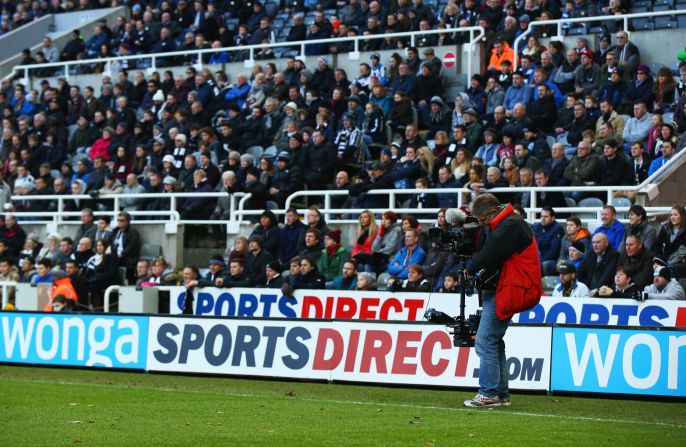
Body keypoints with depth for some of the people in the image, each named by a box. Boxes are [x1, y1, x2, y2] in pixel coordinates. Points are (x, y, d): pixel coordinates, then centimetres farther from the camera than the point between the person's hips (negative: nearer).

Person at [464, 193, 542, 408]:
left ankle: (489, 393, -12)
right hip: (498, 290, 11)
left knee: (485, 341, -13)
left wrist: (470, 268, -5)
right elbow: (481, 249, 14)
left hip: (507, 291, -11)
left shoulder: (510, 226, -15)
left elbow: (490, 254, -20)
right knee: (494, 342, 13)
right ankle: (501, 394, 16)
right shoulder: (494, 226, 17)